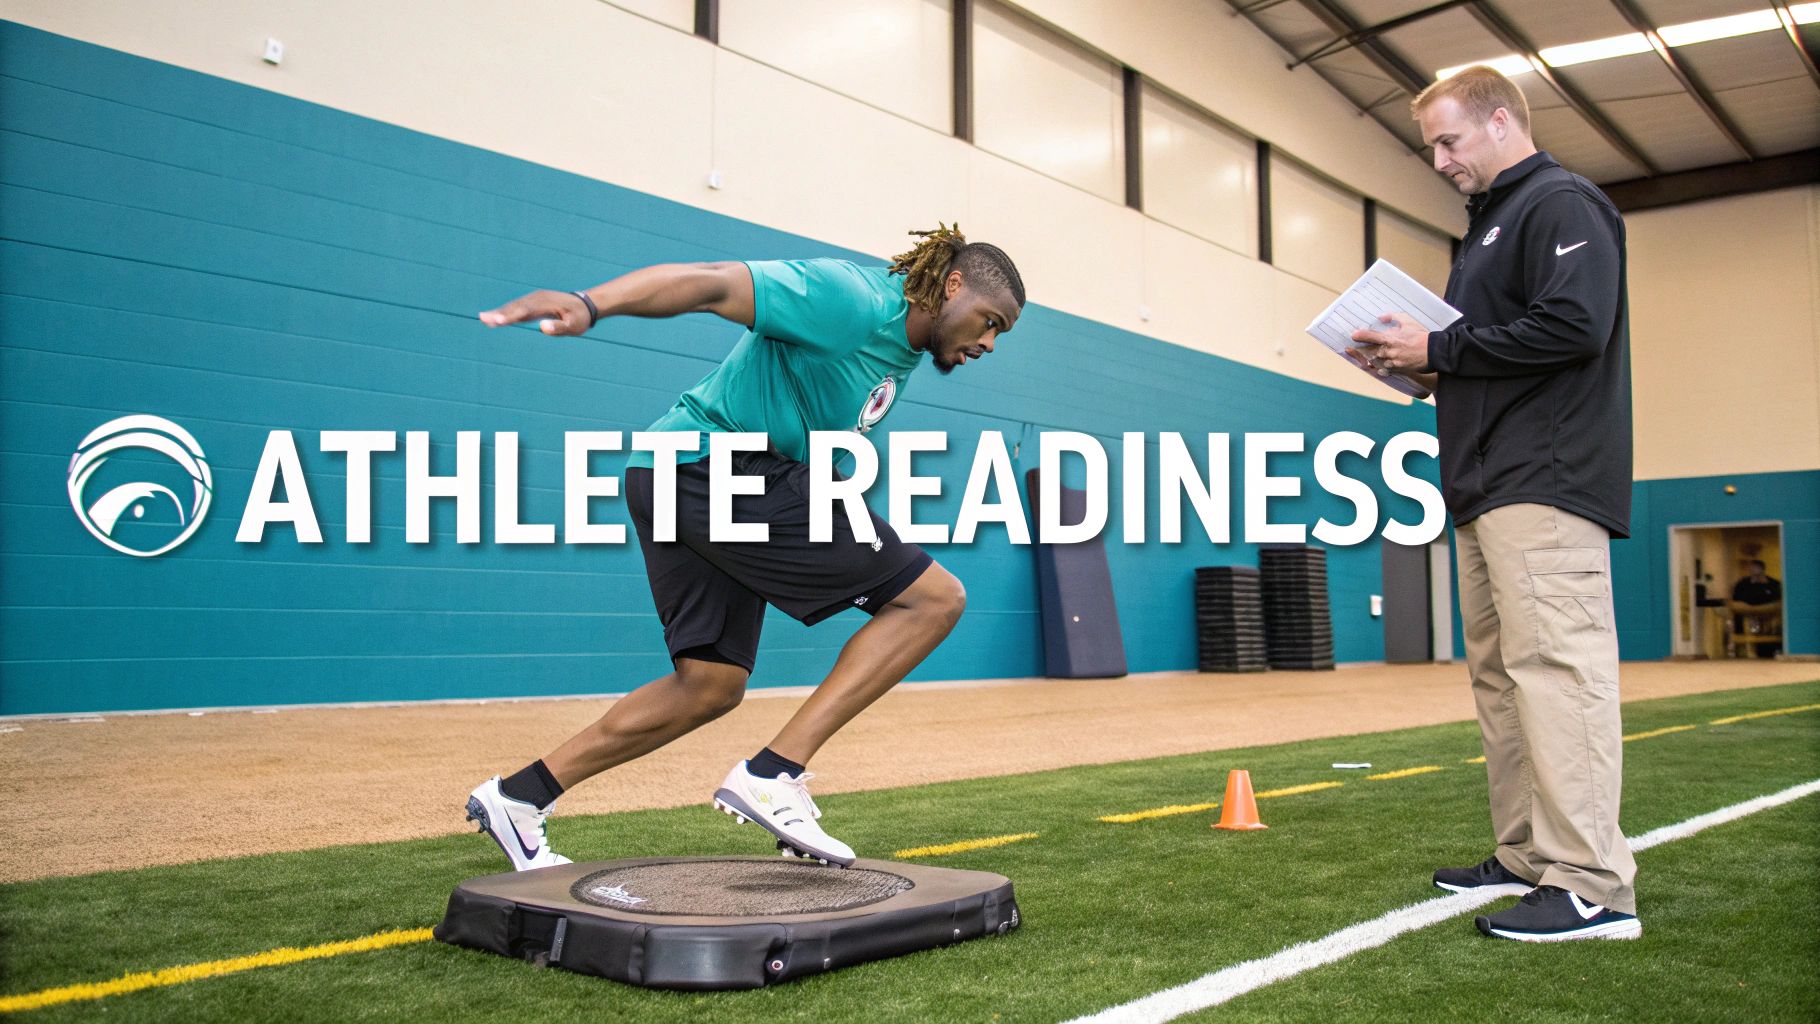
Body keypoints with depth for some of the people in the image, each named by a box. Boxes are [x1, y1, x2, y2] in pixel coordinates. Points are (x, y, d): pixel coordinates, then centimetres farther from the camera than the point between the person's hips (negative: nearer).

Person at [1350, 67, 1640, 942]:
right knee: (1500, 673, 10)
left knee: (1555, 667, -14)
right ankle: (1526, 858, 17)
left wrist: (1440, 350, -12)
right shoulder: (1490, 225, 26)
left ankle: (1592, 886, -12)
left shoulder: (1561, 204, -4)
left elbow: (1574, 325, -18)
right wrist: (1431, 370, 8)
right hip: (1489, 490, 10)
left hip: (1545, 484, -10)